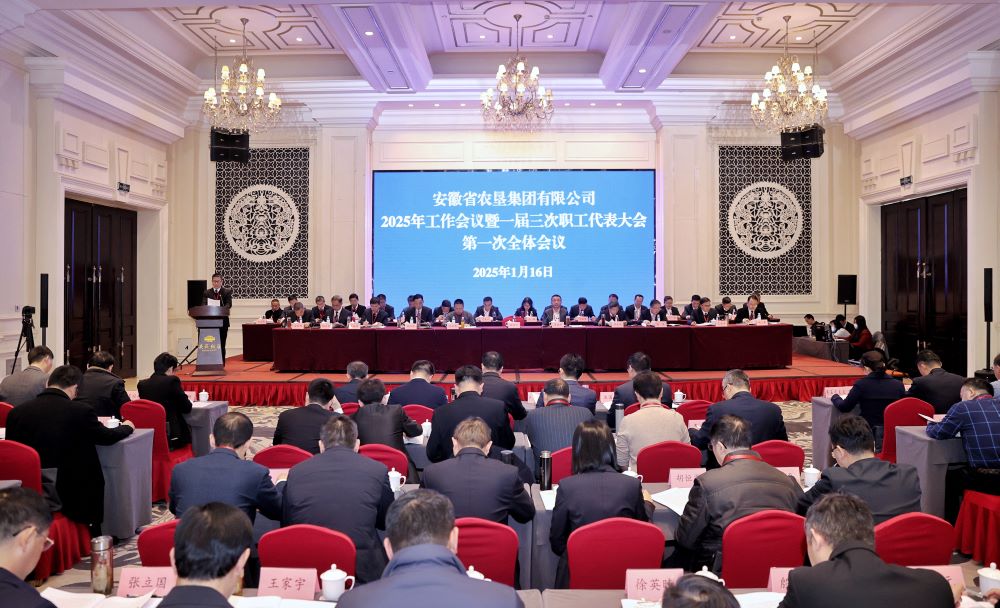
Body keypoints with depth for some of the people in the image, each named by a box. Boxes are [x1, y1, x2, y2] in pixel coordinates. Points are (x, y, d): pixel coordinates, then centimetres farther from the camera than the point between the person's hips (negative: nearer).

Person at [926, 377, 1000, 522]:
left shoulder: (962, 407, -6)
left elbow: (936, 434, 1)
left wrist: (930, 425, 23)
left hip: (985, 479, -5)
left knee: (950, 475, 24)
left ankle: (951, 524, 33)